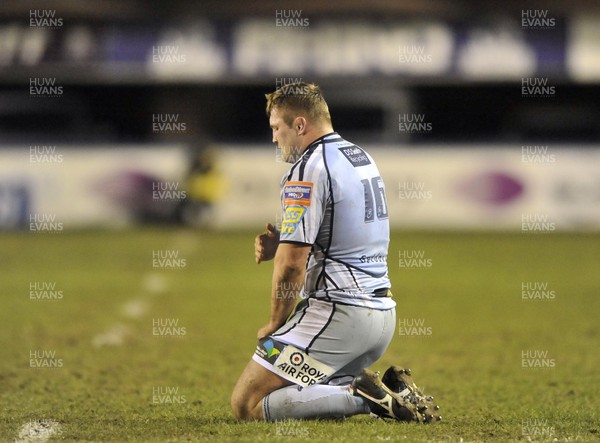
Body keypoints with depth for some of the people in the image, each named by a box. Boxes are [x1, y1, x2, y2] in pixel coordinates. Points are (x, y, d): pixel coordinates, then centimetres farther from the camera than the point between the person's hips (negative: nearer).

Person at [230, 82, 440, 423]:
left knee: (247, 404, -8)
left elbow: (292, 264, -18)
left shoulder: (307, 170, -13)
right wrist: (280, 246, 8)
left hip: (338, 312, -9)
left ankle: (363, 396, -16)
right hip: (382, 312, 9)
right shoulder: (362, 158, 16)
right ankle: (392, 390, 4)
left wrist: (276, 324, -2)